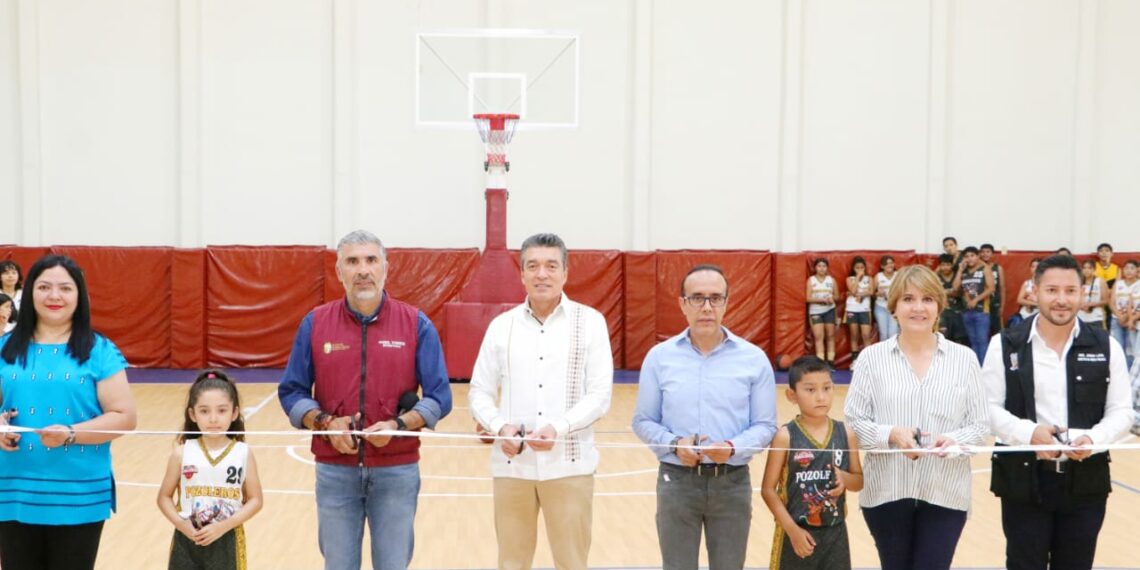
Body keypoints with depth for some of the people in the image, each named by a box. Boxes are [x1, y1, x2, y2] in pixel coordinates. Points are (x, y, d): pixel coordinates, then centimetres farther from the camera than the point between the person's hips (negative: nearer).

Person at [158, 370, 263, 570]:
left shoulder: (243, 454, -5)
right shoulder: (182, 453, -4)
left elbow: (255, 499, -4)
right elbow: (164, 497, 3)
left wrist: (223, 526, -15)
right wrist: (181, 523, -15)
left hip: (226, 544, -1)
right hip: (188, 543, 1)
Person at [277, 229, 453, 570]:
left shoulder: (417, 324, -2)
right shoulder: (315, 323, 1)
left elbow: (439, 397, -3)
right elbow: (291, 391, 3)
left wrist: (398, 425, -18)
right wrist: (325, 423, -13)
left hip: (397, 471, -1)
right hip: (335, 471, 1)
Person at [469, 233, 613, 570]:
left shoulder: (590, 322, 0)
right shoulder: (502, 325, 7)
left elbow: (599, 395, -5)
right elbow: (480, 392, 7)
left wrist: (558, 428, -20)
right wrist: (500, 427, -12)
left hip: (569, 465, -2)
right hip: (512, 465, 2)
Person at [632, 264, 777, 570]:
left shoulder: (754, 358, -1)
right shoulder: (659, 357, 0)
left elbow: (765, 425, 0)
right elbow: (643, 421, 3)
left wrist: (733, 447, -19)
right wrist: (674, 444, -15)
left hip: (732, 483, 0)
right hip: (677, 481, 0)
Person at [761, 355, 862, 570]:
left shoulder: (846, 434, 0)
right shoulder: (786, 437, -10)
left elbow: (859, 480, 10)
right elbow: (768, 489, -8)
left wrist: (845, 479, -13)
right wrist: (792, 530, -15)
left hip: (834, 534, 4)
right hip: (797, 533, -3)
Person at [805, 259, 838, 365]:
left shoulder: (831, 280, 5)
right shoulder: (811, 280, 0)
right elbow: (808, 298, -5)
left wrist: (832, 298, -14)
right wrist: (821, 300, -19)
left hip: (829, 310, 2)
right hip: (815, 311, -2)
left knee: (830, 335, 3)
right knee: (818, 336, -8)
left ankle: (830, 362, 7)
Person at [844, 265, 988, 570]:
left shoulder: (964, 358, 1)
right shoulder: (872, 357, -1)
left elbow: (980, 424, 2)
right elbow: (852, 422, -1)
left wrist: (954, 440, -18)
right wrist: (891, 434, -19)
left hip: (945, 493, 0)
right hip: (886, 491, 0)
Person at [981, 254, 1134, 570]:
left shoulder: (1106, 347, 2)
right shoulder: (1005, 345, -2)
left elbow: (1121, 411, 3)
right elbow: (989, 408, -3)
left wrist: (1093, 439, -17)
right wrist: (1029, 433, -20)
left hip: (1085, 481, 2)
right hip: (1024, 480, -1)